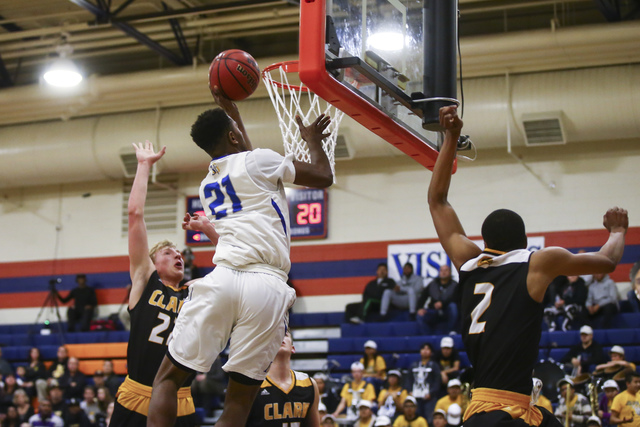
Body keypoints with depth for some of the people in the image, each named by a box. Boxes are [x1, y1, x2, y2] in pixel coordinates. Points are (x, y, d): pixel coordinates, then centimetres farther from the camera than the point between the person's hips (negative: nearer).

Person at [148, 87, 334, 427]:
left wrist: (229, 110, 55)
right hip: (267, 287, -3)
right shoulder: (259, 160, 8)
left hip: (222, 280, 3)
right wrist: (313, 140, 33)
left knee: (168, 377, 12)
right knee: (239, 399, 4)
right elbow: (323, 177, 15)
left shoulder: (207, 184, 26)